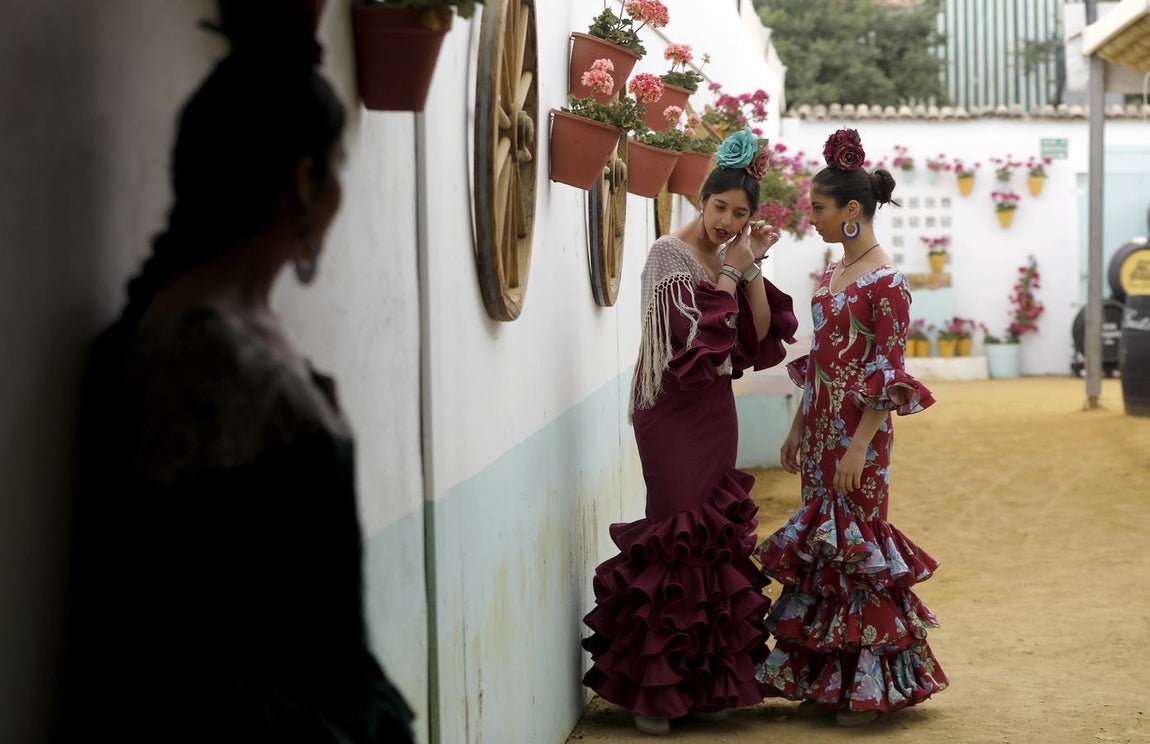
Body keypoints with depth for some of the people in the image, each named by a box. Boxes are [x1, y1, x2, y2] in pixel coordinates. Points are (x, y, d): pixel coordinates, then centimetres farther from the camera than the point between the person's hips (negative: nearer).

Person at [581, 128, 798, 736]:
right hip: (673, 410, -7)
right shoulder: (670, 256, -11)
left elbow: (760, 335, 3)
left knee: (715, 536, 9)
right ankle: (651, 690, -1)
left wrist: (753, 267, -4)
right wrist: (730, 273, -16)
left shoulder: (733, 258, 10)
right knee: (679, 535, -8)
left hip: (715, 407, 7)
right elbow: (695, 335, -21)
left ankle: (701, 679, 19)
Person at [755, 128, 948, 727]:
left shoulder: (885, 282, -13)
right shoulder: (831, 274, 11)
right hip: (821, 429, 8)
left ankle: (871, 685, 10)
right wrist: (798, 429, 17)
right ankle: (830, 678, 21)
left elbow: (887, 374, -16)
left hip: (859, 433, -8)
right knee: (822, 544, 11)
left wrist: (858, 447, -19)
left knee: (854, 545, -2)